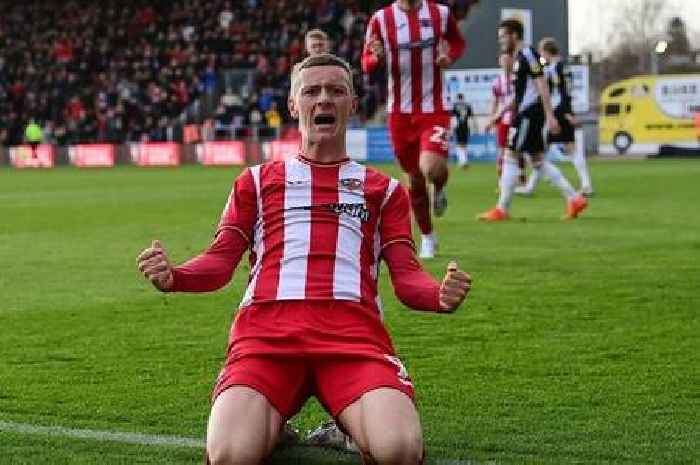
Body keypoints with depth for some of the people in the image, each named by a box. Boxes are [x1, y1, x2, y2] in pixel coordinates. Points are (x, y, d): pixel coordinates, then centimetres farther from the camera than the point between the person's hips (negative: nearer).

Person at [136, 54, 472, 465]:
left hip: (354, 332, 0)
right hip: (266, 329, 0)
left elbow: (407, 277, 15)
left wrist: (442, 296, -11)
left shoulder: (383, 189, 27)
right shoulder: (257, 181, 28)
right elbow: (221, 262, 17)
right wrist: (173, 276, -7)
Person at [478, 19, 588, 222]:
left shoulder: (527, 54, -11)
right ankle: (574, 199, 10)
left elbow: (541, 86, -17)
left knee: (511, 157, -7)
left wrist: (549, 115, -21)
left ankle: (501, 209, -5)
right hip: (525, 114, 10)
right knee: (538, 160, 10)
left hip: (529, 114, -10)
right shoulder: (518, 58, 18)